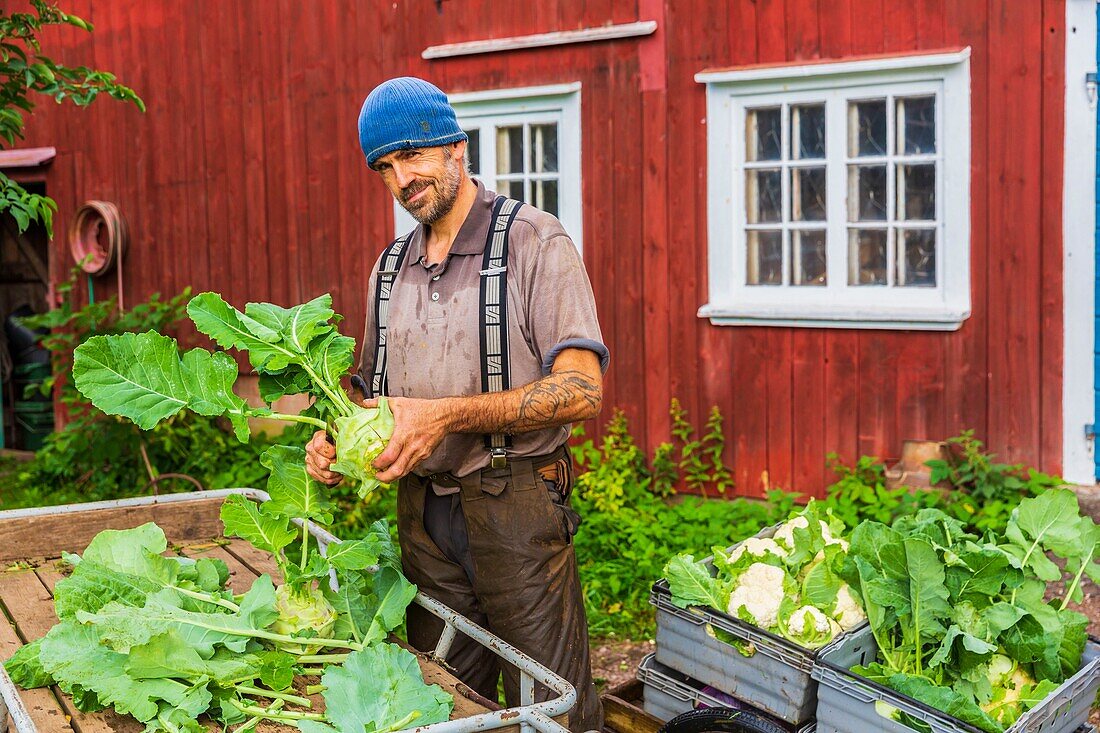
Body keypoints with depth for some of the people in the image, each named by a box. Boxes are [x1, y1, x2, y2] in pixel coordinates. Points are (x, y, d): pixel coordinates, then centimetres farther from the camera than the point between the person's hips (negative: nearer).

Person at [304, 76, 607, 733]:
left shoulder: (534, 242, -8)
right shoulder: (391, 267, 13)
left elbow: (581, 391, -18)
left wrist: (448, 415, -26)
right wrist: (339, 437, -1)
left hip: (515, 506, -6)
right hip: (422, 513, 6)